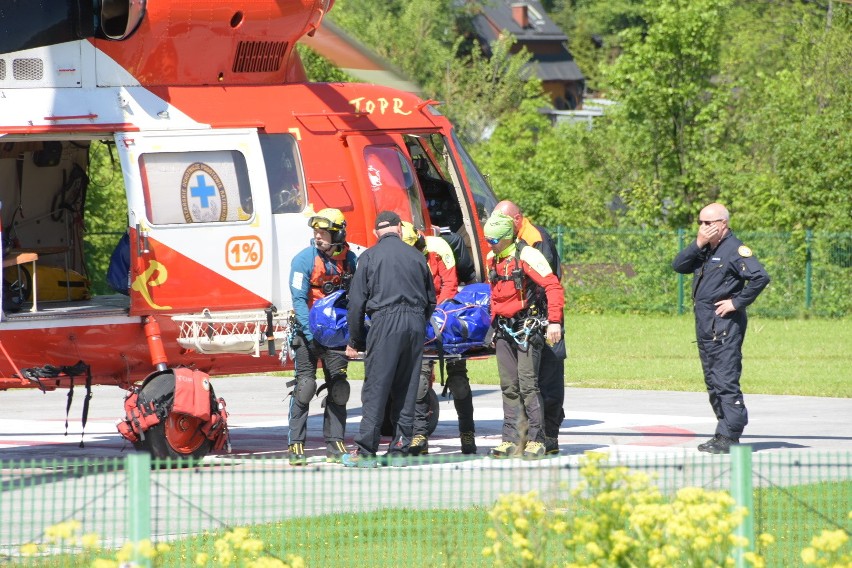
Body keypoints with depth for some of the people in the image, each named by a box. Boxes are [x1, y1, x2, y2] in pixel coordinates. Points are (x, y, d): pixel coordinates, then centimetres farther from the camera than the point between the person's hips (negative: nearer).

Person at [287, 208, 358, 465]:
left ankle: (335, 445, 9)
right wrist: (311, 335, -20)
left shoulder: (350, 259, 2)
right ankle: (296, 446, -5)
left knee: (338, 387, 3)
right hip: (309, 329, -4)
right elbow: (299, 300, -12)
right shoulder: (304, 259, -9)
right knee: (304, 386, -7)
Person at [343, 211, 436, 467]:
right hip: (415, 323, 4)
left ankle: (365, 451, -8)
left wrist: (354, 341, 7)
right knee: (407, 390, 9)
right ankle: (400, 449, 10)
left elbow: (357, 302, 0)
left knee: (376, 388, -5)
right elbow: (431, 300, 19)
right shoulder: (416, 256, 12)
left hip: (385, 321, -4)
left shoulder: (370, 256, 2)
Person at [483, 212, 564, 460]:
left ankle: (536, 441, -6)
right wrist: (494, 321, 19)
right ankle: (510, 440, 8)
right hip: (504, 330, 7)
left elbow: (552, 286, -18)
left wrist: (554, 321, -24)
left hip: (528, 327, -7)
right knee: (509, 386, 6)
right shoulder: (493, 259, 11)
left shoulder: (527, 256, -14)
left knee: (528, 384, -10)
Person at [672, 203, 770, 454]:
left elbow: (760, 277, -20)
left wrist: (738, 302, -17)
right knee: (713, 383, 12)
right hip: (704, 323, 9)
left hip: (725, 323, -9)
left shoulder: (734, 249, -11)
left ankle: (730, 437, -10)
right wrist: (698, 244, -6)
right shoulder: (704, 250, 15)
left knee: (726, 382, -10)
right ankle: (724, 432, 19)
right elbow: (678, 266, 6)